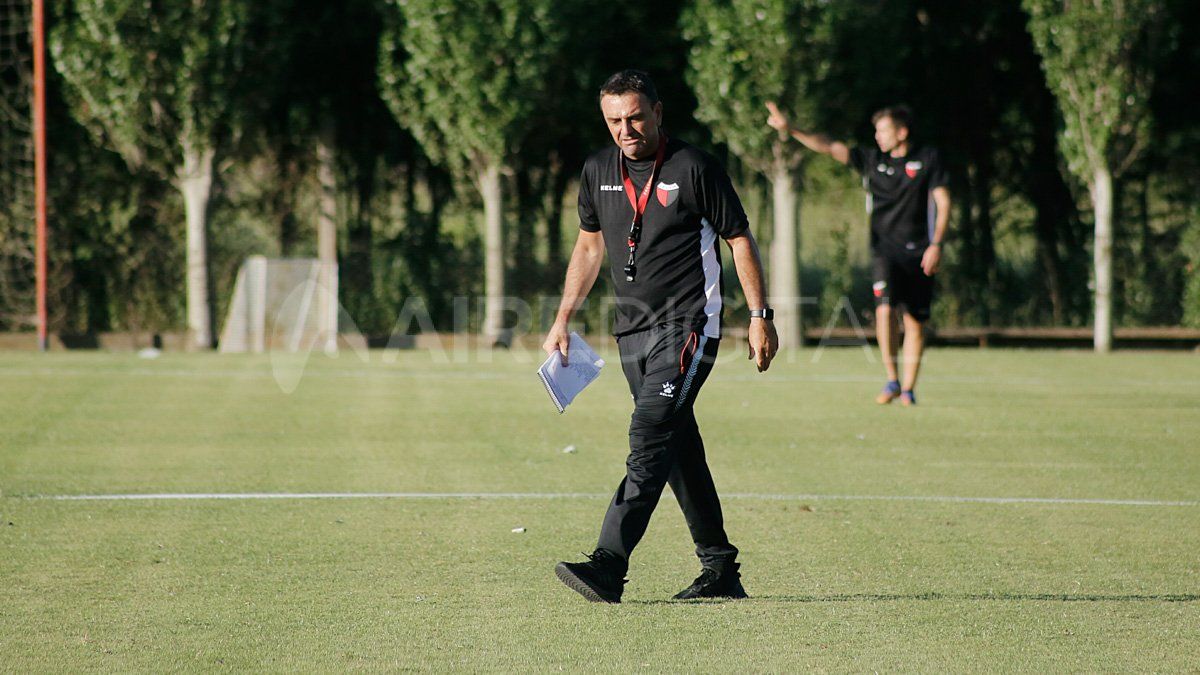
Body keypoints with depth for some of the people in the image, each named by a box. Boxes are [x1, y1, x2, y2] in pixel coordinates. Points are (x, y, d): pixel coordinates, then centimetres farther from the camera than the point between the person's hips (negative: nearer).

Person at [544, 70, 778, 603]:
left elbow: (740, 239, -2)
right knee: (678, 446, 9)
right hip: (632, 329, 7)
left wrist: (760, 317, -5)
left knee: (650, 436, -18)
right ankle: (720, 569, 18)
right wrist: (563, 320, 17)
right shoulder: (598, 171, 8)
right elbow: (589, 245, 21)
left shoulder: (693, 169, -8)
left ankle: (609, 568, -27)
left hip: (688, 325, -6)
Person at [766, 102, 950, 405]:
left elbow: (942, 202, 2)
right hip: (885, 249, 1)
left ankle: (908, 389, 13)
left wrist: (936, 245, -8)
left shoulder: (927, 159, 3)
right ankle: (892, 381, -15)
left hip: (918, 253, -1)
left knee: (915, 321, 2)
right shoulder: (872, 159, 8)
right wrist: (790, 130, -8)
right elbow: (829, 147, 2)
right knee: (885, 308, -21)